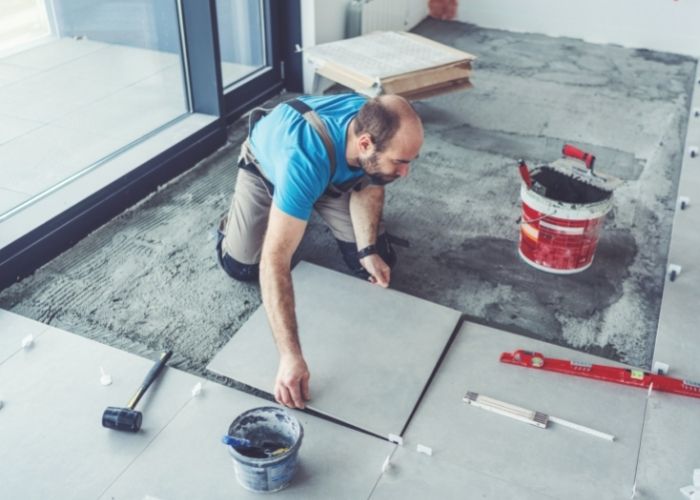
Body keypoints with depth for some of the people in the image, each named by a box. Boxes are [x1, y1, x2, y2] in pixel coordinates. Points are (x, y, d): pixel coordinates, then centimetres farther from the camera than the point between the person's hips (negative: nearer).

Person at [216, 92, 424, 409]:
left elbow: (368, 186, -12)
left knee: (376, 262, -5)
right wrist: (291, 357, -57)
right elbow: (275, 259, -52)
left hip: (335, 173, 4)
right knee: (241, 266, -11)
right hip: (267, 167, -3)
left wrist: (369, 250, -26)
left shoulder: (380, 130, -33)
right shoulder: (305, 161, -50)